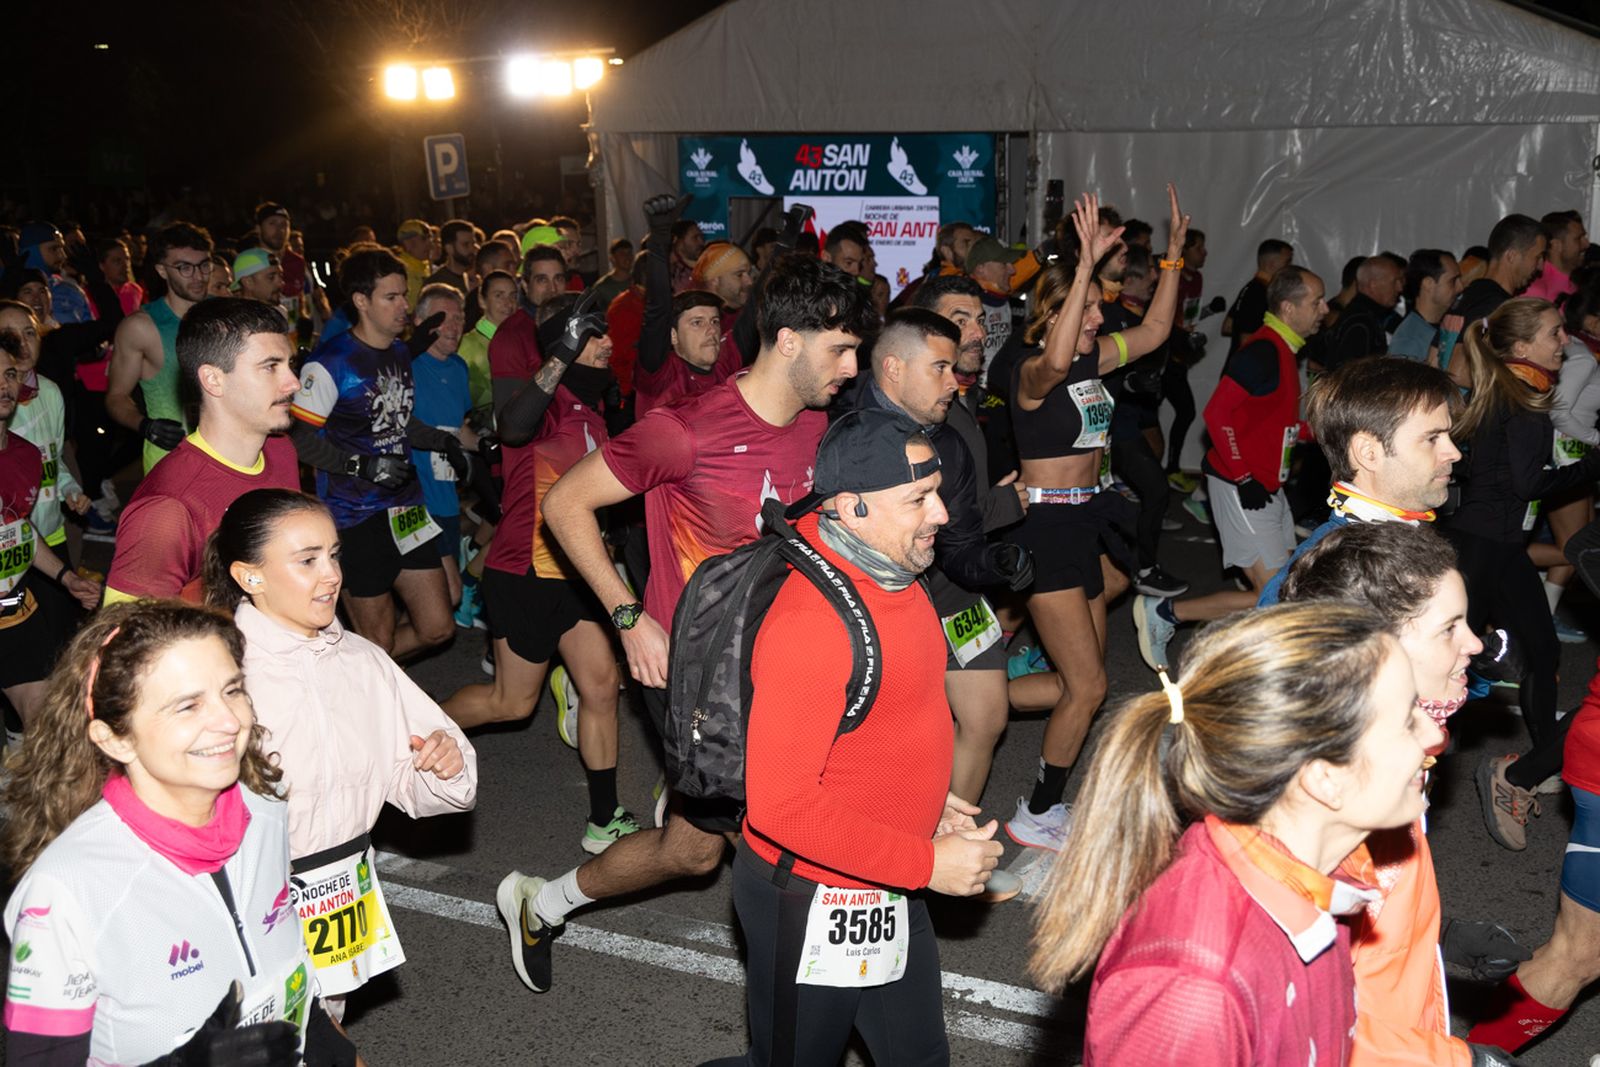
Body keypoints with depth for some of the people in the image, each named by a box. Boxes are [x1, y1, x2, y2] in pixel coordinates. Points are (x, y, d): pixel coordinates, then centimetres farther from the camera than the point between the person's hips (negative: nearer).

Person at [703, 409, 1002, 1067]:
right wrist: (926, 863, -25)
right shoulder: (810, 621, -31)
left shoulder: (889, 577, 0)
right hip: (813, 903, -9)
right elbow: (781, 804, -31)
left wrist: (923, 799, 8)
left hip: (887, 891, 9)